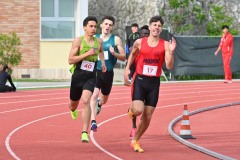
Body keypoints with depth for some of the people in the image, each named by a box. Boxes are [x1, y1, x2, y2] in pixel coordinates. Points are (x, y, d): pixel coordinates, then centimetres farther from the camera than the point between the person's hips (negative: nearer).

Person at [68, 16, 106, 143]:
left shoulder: (99, 42, 4)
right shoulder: (78, 41, -9)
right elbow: (70, 60, -14)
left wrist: (102, 61, 15)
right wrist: (87, 54, -21)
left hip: (91, 77, 1)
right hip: (78, 76, -1)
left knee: (86, 101, -23)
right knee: (74, 104, 17)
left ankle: (85, 132, -24)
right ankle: (73, 110, 59)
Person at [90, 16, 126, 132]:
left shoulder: (116, 40, 0)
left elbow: (123, 57, 0)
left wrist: (114, 53, -19)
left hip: (108, 73, 1)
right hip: (95, 71, -1)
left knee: (104, 99, 19)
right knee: (94, 95, -23)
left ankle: (99, 104, 56)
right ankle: (93, 122, -26)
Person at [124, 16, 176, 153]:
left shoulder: (165, 45, -3)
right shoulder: (140, 42, 0)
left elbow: (169, 66, -9)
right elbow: (133, 54, 21)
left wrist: (171, 52, -24)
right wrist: (127, 68, 9)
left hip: (154, 82, 1)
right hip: (140, 80, -1)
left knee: (147, 117, 4)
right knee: (138, 110, -21)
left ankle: (135, 141, 23)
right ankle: (132, 111, 18)